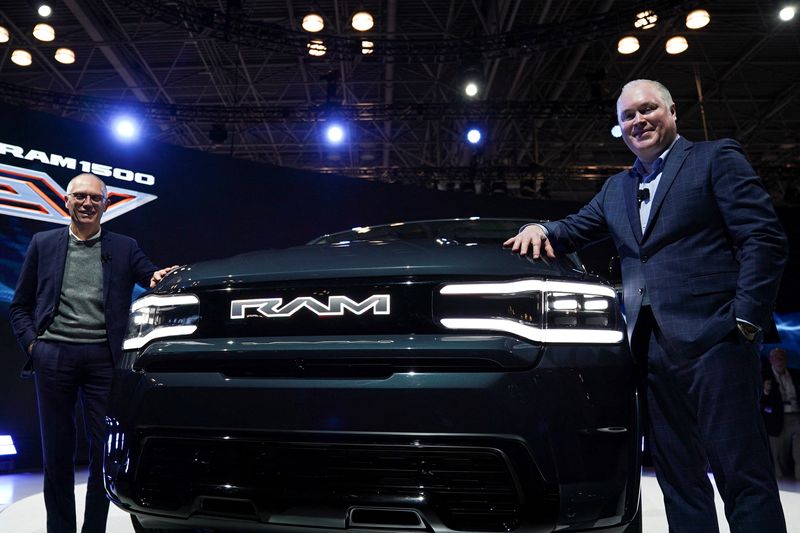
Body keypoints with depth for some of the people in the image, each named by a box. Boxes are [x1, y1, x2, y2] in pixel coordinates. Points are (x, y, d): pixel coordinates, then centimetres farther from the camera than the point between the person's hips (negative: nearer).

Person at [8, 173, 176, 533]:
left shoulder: (124, 248, 12)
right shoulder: (43, 243, 13)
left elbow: (154, 278, 3)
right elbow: (20, 306, 14)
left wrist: (158, 277, -21)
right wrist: (31, 343, -1)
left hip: (104, 356, 0)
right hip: (54, 355, 1)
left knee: (105, 449, 2)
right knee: (57, 449, 9)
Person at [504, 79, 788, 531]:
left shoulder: (717, 158, 3)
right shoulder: (617, 188, 21)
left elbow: (765, 238, -5)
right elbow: (576, 229, 25)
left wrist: (746, 318, -13)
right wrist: (541, 229, 2)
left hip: (712, 338, -6)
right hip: (652, 345, 6)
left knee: (743, 474, -3)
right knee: (678, 475, 12)